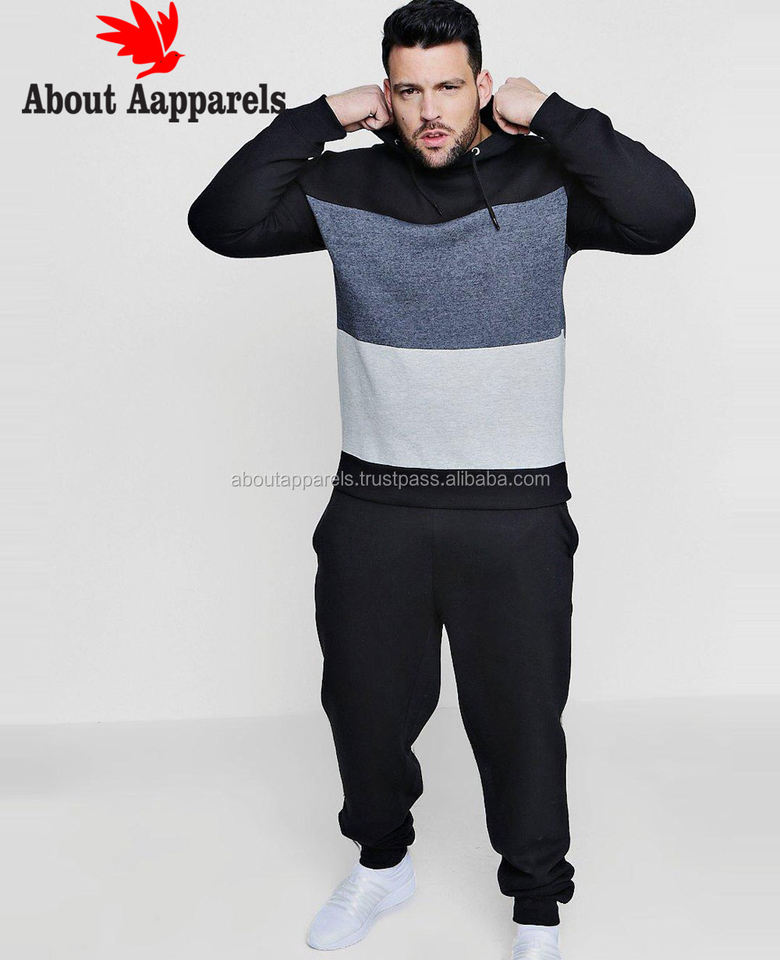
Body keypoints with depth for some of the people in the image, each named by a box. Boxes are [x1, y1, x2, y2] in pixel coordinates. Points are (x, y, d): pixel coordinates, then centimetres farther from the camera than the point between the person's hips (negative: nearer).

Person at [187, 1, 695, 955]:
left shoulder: (546, 180, -5)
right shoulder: (347, 186, 1)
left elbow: (665, 214, -19)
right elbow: (221, 223, -7)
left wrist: (552, 115, -15)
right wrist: (320, 118, -9)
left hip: (515, 515, -2)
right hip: (374, 508, 3)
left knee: (519, 716, 9)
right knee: (366, 704, 17)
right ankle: (381, 861, 45)